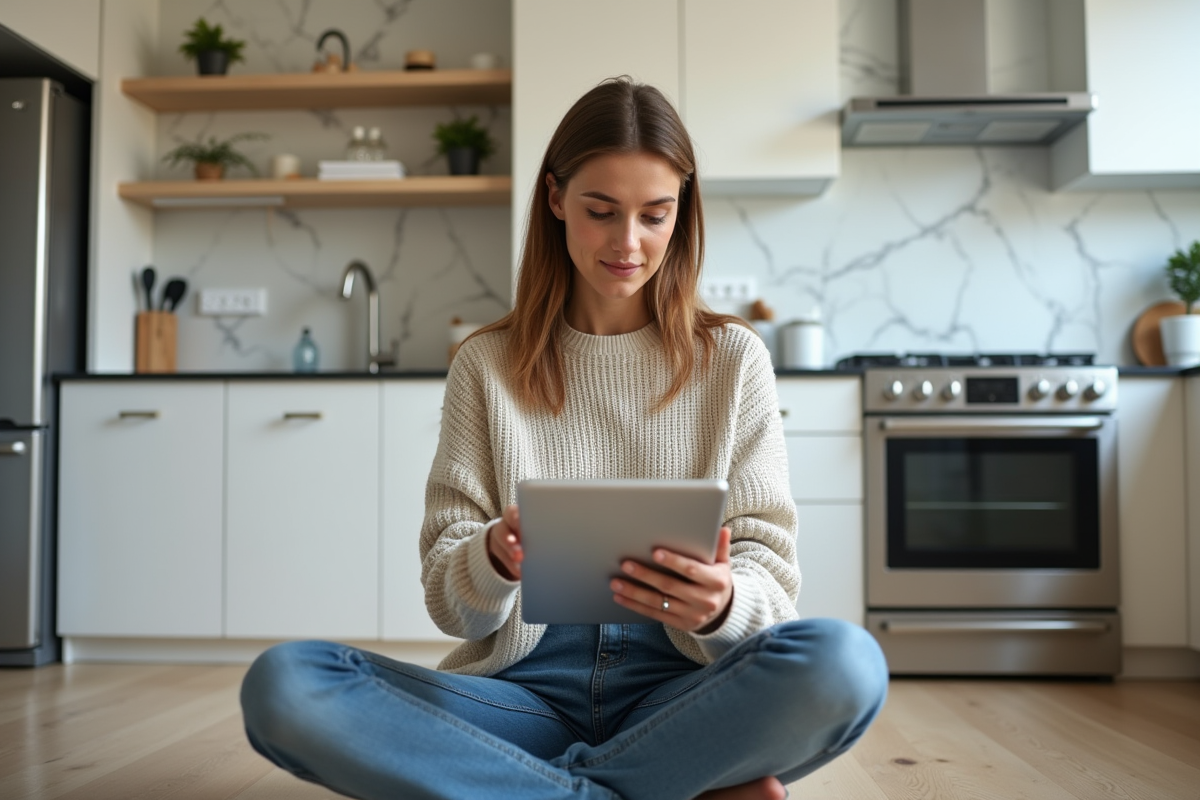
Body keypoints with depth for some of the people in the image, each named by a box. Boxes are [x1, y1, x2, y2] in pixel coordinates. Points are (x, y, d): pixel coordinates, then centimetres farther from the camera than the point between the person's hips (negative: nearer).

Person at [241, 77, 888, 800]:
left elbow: (771, 570, 3)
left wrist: (724, 604, -21)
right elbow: (451, 604, 4)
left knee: (845, 662, -33)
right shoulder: (487, 366, 7)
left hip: (679, 694, -1)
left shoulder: (734, 359, 7)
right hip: (526, 681, 2)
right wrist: (492, 562, -20)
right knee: (280, 685, -24)